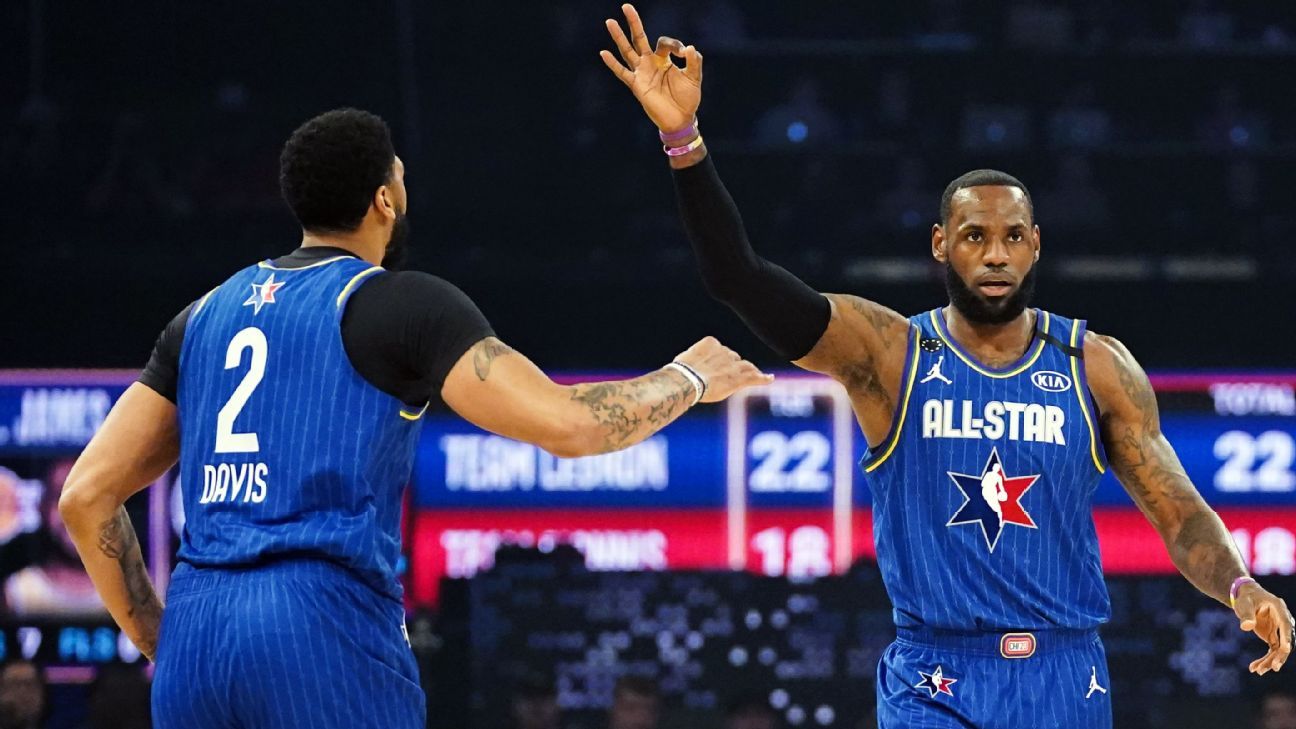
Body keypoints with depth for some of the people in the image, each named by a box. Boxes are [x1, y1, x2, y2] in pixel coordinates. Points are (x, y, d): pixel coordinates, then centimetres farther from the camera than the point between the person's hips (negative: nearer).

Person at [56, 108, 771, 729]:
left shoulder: (205, 316, 19)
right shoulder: (404, 305, 1)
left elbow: (87, 495, 16)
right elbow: (568, 424, -5)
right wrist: (688, 379, 13)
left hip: (195, 636, 6)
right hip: (324, 634, -6)